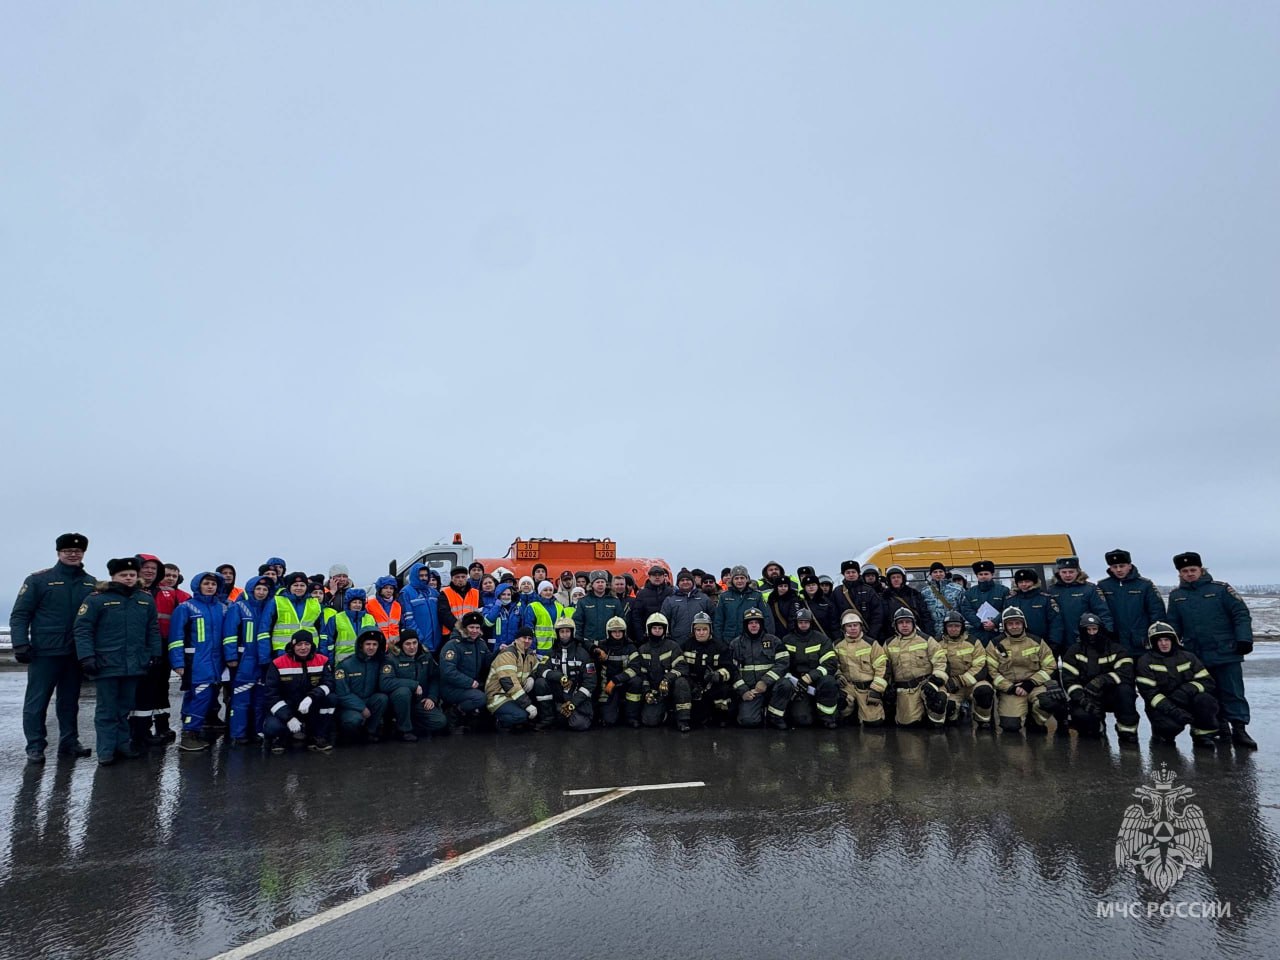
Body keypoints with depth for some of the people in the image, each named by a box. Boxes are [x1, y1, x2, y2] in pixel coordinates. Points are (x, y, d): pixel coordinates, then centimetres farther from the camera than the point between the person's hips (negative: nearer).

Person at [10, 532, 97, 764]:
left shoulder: (91, 584, 8)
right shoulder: (39, 580, -3)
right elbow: (20, 614, -4)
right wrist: (21, 644, -13)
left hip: (76, 653, 4)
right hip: (44, 652, -4)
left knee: (70, 701, 12)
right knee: (37, 701, 1)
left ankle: (69, 742, 20)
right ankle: (35, 747, 10)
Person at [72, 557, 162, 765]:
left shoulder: (146, 599, 8)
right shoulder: (97, 599, -7)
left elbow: (153, 630, 14)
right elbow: (82, 629, -8)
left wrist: (156, 654, 10)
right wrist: (86, 656, -16)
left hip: (134, 665, 4)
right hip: (106, 665, -4)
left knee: (125, 708, 15)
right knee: (107, 710, 3)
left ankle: (123, 744, 25)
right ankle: (106, 750, 10)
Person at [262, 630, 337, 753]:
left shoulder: (322, 661, -7)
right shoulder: (278, 664, -11)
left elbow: (329, 683, -18)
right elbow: (272, 695, -13)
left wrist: (310, 697, -37)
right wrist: (289, 718, -24)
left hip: (312, 709, 2)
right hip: (285, 708, -2)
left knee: (330, 699, -26)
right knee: (271, 728, -31)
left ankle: (317, 738, -9)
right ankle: (280, 738, 8)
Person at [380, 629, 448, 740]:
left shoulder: (426, 656, 2)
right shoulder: (392, 659, -13)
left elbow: (435, 678, 6)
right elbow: (384, 683, -28)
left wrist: (432, 697, -11)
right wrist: (414, 684, -28)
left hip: (420, 702, 3)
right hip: (399, 701, -3)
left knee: (440, 722, -17)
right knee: (403, 691, -37)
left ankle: (411, 727, 7)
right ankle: (404, 730, -17)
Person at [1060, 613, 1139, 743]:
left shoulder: (1116, 649, 0)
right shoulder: (1074, 651, 2)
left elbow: (1126, 673, -17)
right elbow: (1069, 680, -8)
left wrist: (1102, 681, -32)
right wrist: (1081, 698, -25)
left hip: (1111, 695, 0)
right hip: (1085, 697, 0)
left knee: (1124, 689, -32)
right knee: (1080, 715, -31)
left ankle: (1127, 730, -16)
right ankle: (1096, 726, 7)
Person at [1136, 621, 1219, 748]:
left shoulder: (1188, 657, 5)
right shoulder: (1145, 661, -6)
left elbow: (1207, 681, -3)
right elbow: (1149, 693, -15)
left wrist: (1187, 690, -22)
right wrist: (1172, 710, -27)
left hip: (1187, 703, 3)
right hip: (1161, 707, -3)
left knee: (1205, 699, -29)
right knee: (1170, 723, -35)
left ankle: (1203, 734, -5)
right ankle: (1163, 732, 4)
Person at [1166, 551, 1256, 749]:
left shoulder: (1221, 589, -2)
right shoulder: (1176, 595, 7)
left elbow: (1241, 614, -4)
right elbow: (1173, 625, 11)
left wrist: (1244, 639, -12)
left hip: (1226, 654, -3)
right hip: (1195, 657, 3)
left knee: (1233, 693, 0)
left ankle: (1239, 730, 6)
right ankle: (1221, 729, 19)